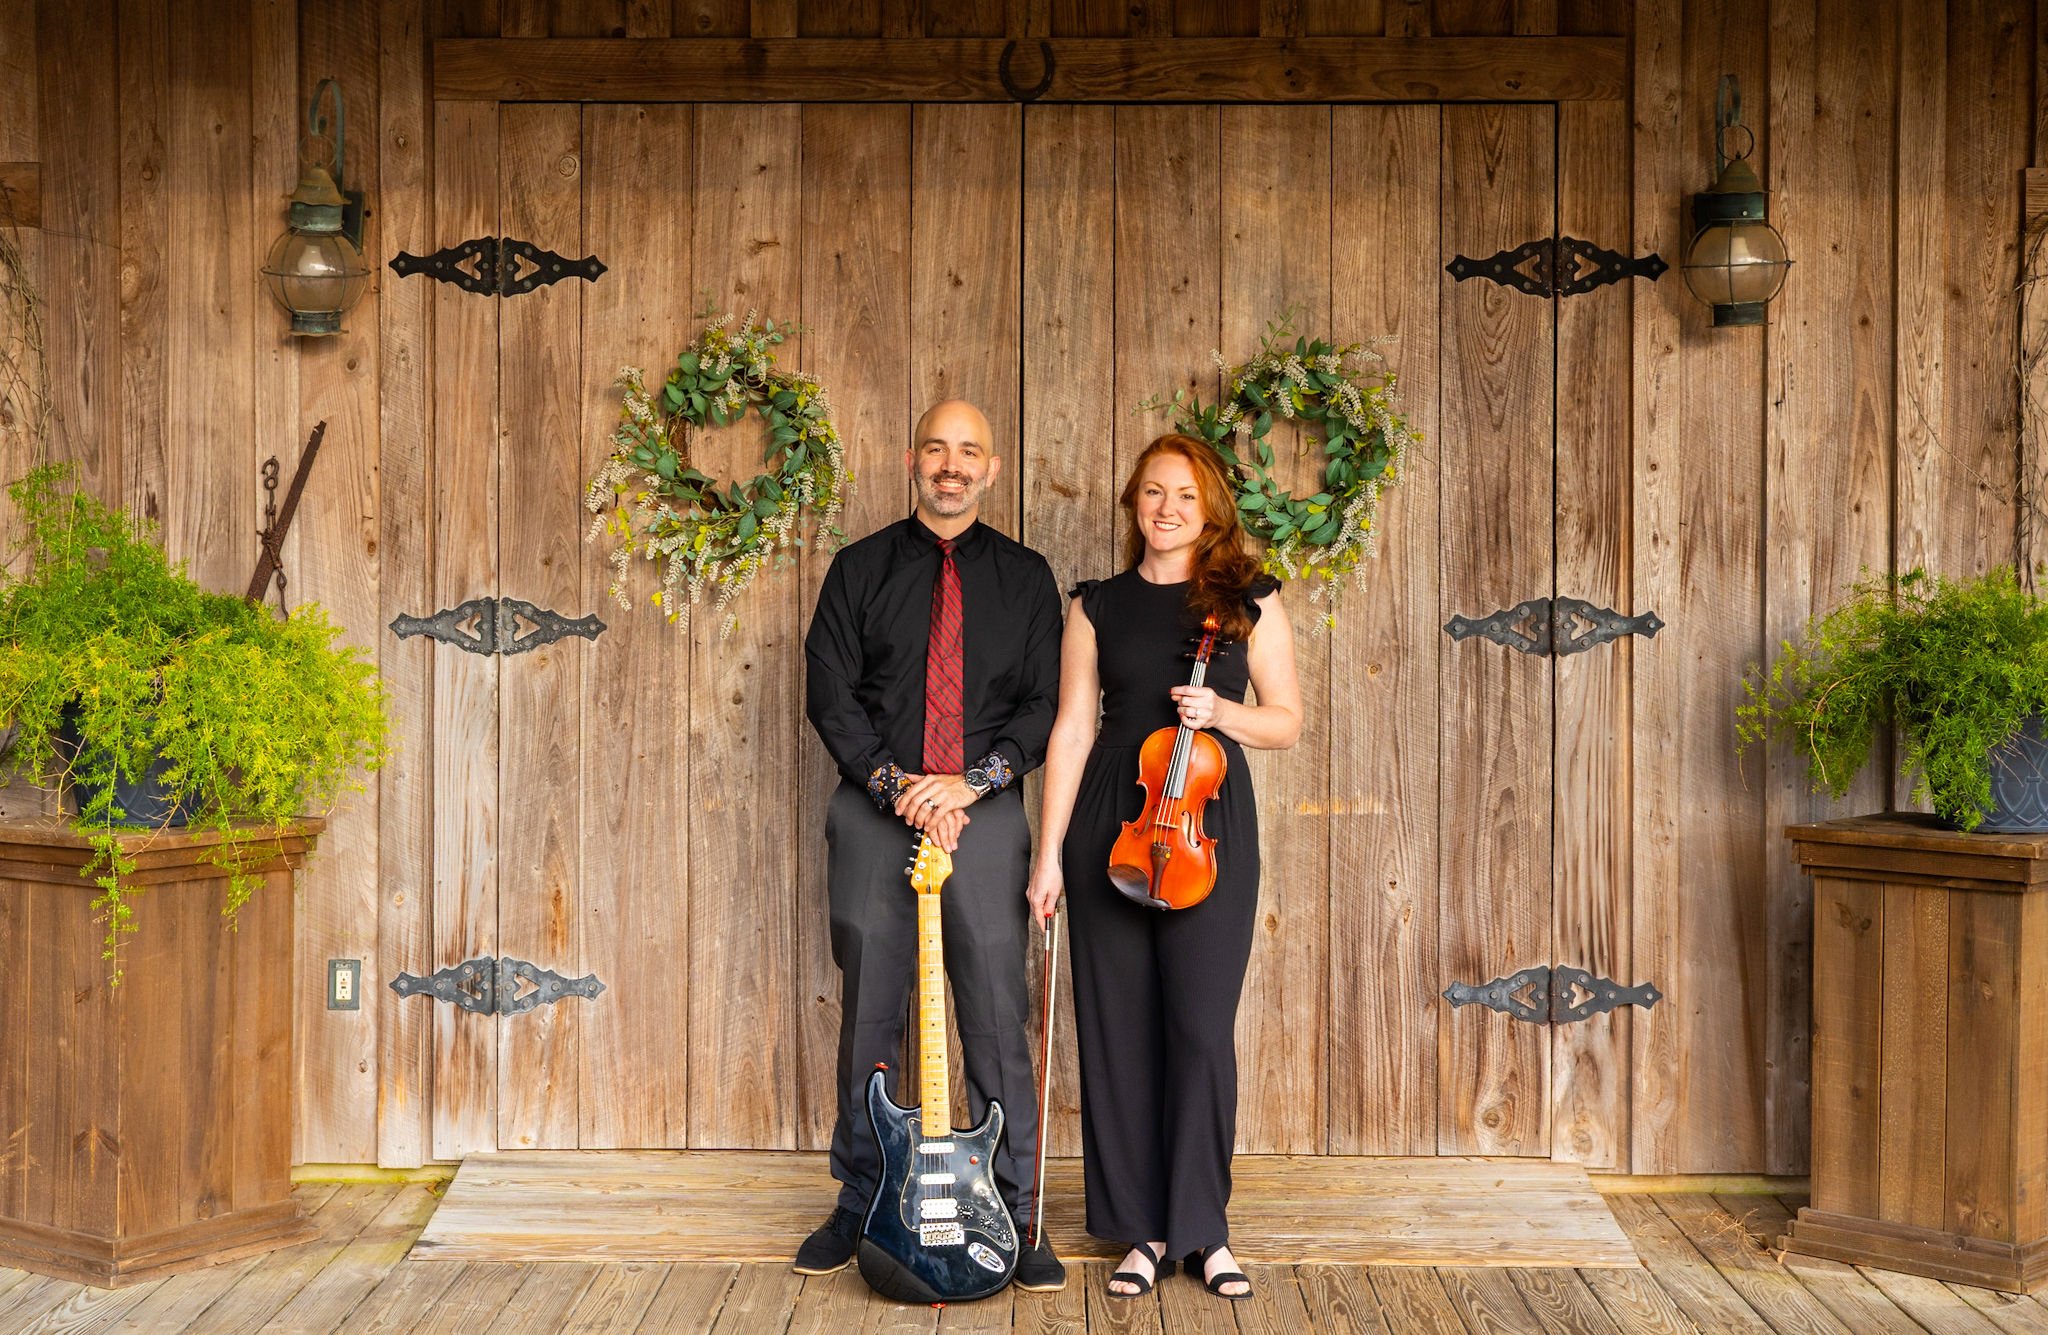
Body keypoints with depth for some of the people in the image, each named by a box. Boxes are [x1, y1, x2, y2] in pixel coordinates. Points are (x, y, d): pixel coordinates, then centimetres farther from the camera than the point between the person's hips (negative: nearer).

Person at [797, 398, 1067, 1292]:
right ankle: (858, 1205, 20)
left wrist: (971, 782, -12)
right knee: (868, 1018, 6)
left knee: (999, 1022, 0)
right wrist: (897, 786, -12)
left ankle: (1010, 1218, 9)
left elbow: (1043, 702, 2)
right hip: (874, 814, 0)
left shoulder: (1025, 577, 9)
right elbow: (829, 693, 0)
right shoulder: (860, 569, 8)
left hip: (985, 814, 0)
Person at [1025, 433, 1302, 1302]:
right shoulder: (1098, 606, 8)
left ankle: (1202, 1228, 13)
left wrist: (1221, 711, -14)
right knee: (1119, 1027, 4)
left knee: (1200, 1027, -3)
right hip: (1110, 824, 2)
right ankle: (1143, 1229, 17)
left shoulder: (1248, 600, 5)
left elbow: (1286, 721, 7)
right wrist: (1049, 853, 0)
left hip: (1210, 828, -1)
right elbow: (1072, 730, 5)